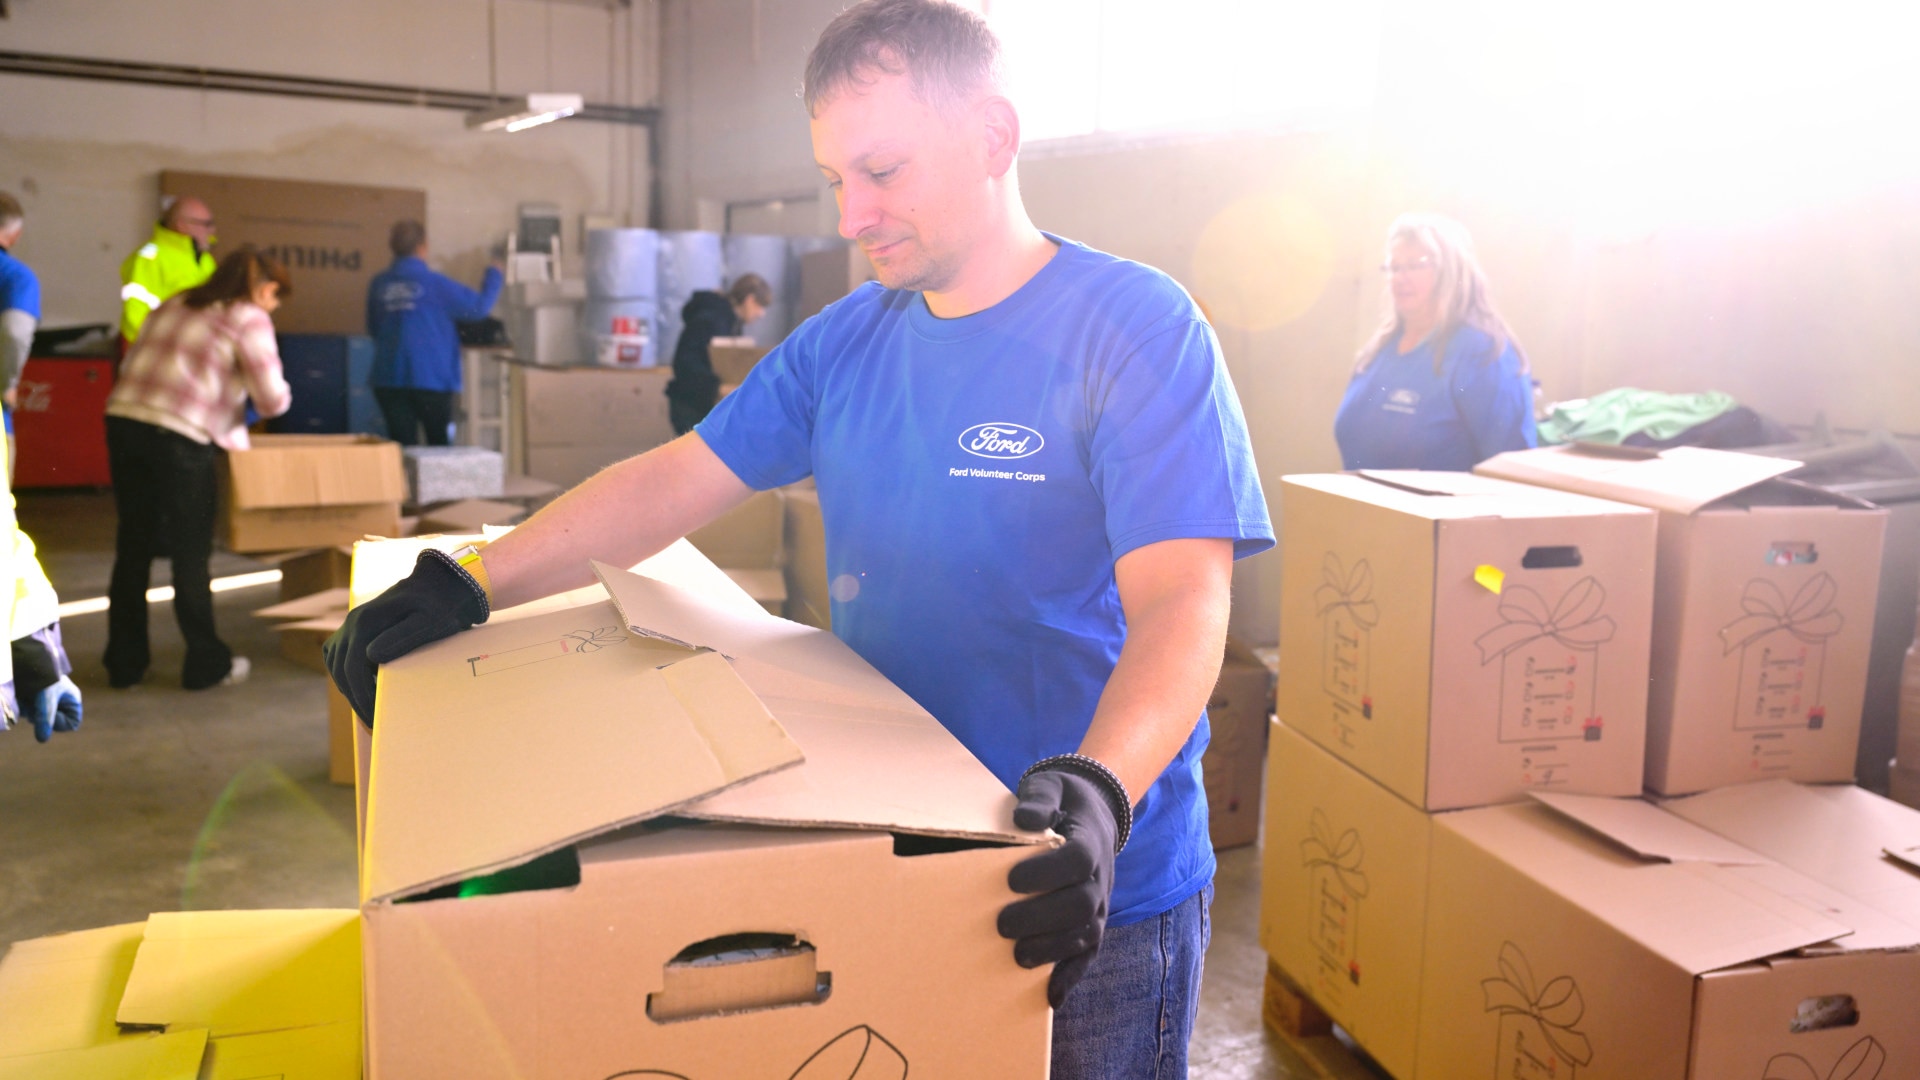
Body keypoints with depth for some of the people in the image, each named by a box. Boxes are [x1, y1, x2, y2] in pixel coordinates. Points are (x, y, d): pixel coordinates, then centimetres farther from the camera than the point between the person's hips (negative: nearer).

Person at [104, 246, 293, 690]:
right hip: (179, 439, -6)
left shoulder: (176, 305, 20)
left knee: (132, 549, 15)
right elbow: (273, 399, -6)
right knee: (191, 554, 6)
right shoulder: (249, 320, -1)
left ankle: (124, 663, 24)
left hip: (123, 421, 6)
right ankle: (206, 664, 17)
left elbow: (132, 362, 19)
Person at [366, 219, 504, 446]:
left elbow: (373, 329, 16)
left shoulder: (378, 284, 4)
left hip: (389, 378, 4)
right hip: (431, 377, -3)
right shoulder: (434, 283, -8)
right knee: (440, 446, 8)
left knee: (402, 447, 5)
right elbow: (479, 306, -2)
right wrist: (494, 277, 15)